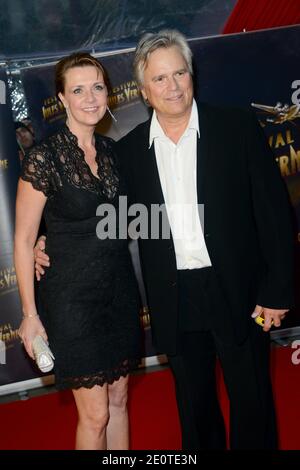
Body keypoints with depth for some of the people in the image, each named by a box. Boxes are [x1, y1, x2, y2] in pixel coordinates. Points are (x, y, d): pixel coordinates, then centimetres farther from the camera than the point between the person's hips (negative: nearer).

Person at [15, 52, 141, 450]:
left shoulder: (111, 150, 4)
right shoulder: (43, 158, -14)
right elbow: (24, 240, -11)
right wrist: (30, 314, -10)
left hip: (120, 290, 6)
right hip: (72, 297, -6)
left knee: (119, 400, 16)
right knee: (95, 414, 4)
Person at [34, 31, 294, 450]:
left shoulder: (238, 127, -5)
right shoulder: (129, 149, 3)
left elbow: (273, 210, -5)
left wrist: (277, 290, -8)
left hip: (237, 292, -2)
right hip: (176, 300, 3)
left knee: (252, 401, 12)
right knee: (194, 407, 19)